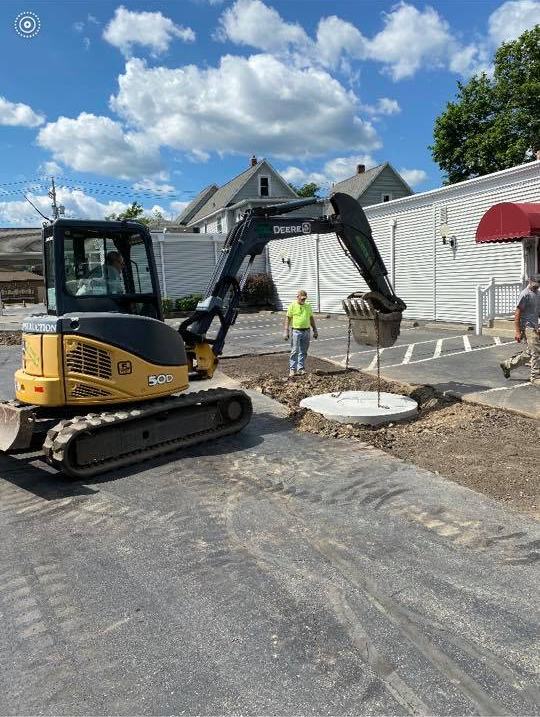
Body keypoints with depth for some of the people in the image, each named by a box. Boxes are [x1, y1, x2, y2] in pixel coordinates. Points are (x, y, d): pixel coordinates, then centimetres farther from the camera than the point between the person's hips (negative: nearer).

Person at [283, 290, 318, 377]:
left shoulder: (308, 306, 11)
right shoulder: (292, 306, -3)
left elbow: (311, 318, 17)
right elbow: (288, 318, -5)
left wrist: (315, 330, 14)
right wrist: (286, 331, -12)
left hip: (306, 331, 5)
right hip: (296, 331, -5)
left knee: (303, 351, 8)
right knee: (294, 351, -6)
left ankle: (301, 368, 16)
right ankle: (292, 369, -2)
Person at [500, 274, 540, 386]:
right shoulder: (525, 294, -13)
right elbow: (517, 313, -15)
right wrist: (518, 332, -18)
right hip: (528, 327, -9)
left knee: (529, 353, 13)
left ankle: (507, 365, 25)